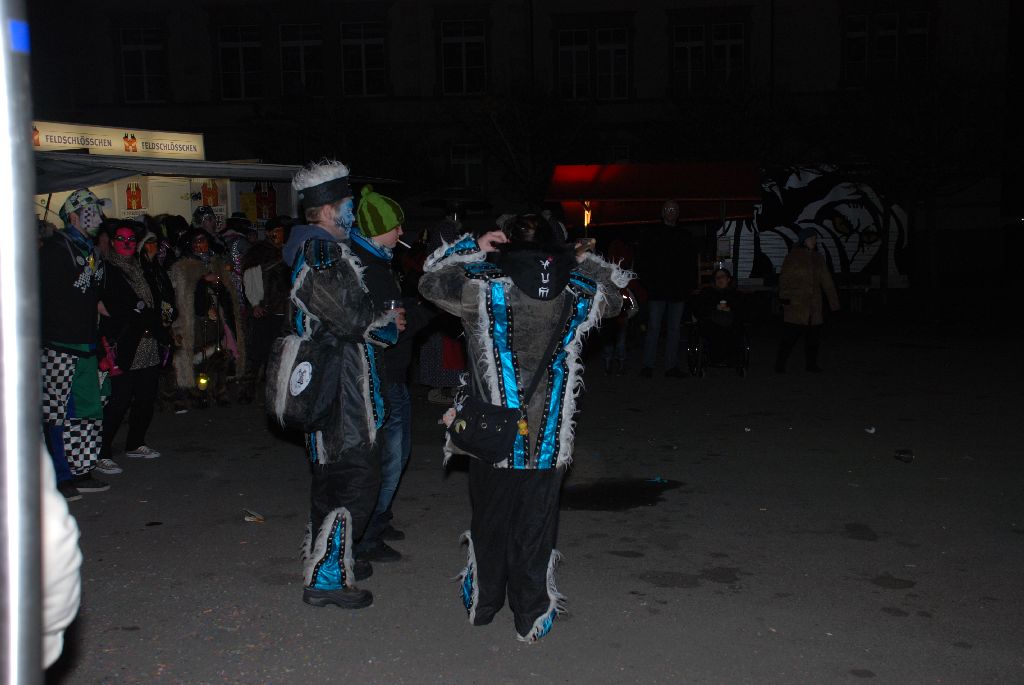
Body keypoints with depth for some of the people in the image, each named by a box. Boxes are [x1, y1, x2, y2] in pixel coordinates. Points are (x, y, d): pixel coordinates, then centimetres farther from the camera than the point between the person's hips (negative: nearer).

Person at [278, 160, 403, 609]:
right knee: (356, 478, -6)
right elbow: (352, 320, -22)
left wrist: (380, 321, 10)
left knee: (331, 475, 19)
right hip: (339, 385, -11)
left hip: (327, 381, 11)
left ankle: (325, 558, 32)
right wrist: (390, 320, -5)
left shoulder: (312, 249, 16)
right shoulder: (324, 252, -18)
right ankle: (325, 578, 1)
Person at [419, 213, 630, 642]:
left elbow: (430, 281, 3)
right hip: (547, 444, 0)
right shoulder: (575, 295, -3)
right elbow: (615, 296, 17)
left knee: (489, 524, 17)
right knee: (535, 530, 10)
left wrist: (474, 248, 6)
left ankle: (482, 605, 33)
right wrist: (588, 261, 23)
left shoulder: (486, 290, -10)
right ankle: (531, 617, 20)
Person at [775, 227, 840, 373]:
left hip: (814, 305, 6)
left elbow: (827, 282, 17)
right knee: (790, 335, -8)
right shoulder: (793, 257, -2)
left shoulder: (818, 259, 15)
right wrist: (784, 296, -21)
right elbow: (785, 278, -10)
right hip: (795, 304, -6)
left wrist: (834, 303, 13)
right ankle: (780, 365, 0)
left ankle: (811, 364, 20)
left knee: (813, 336, 7)